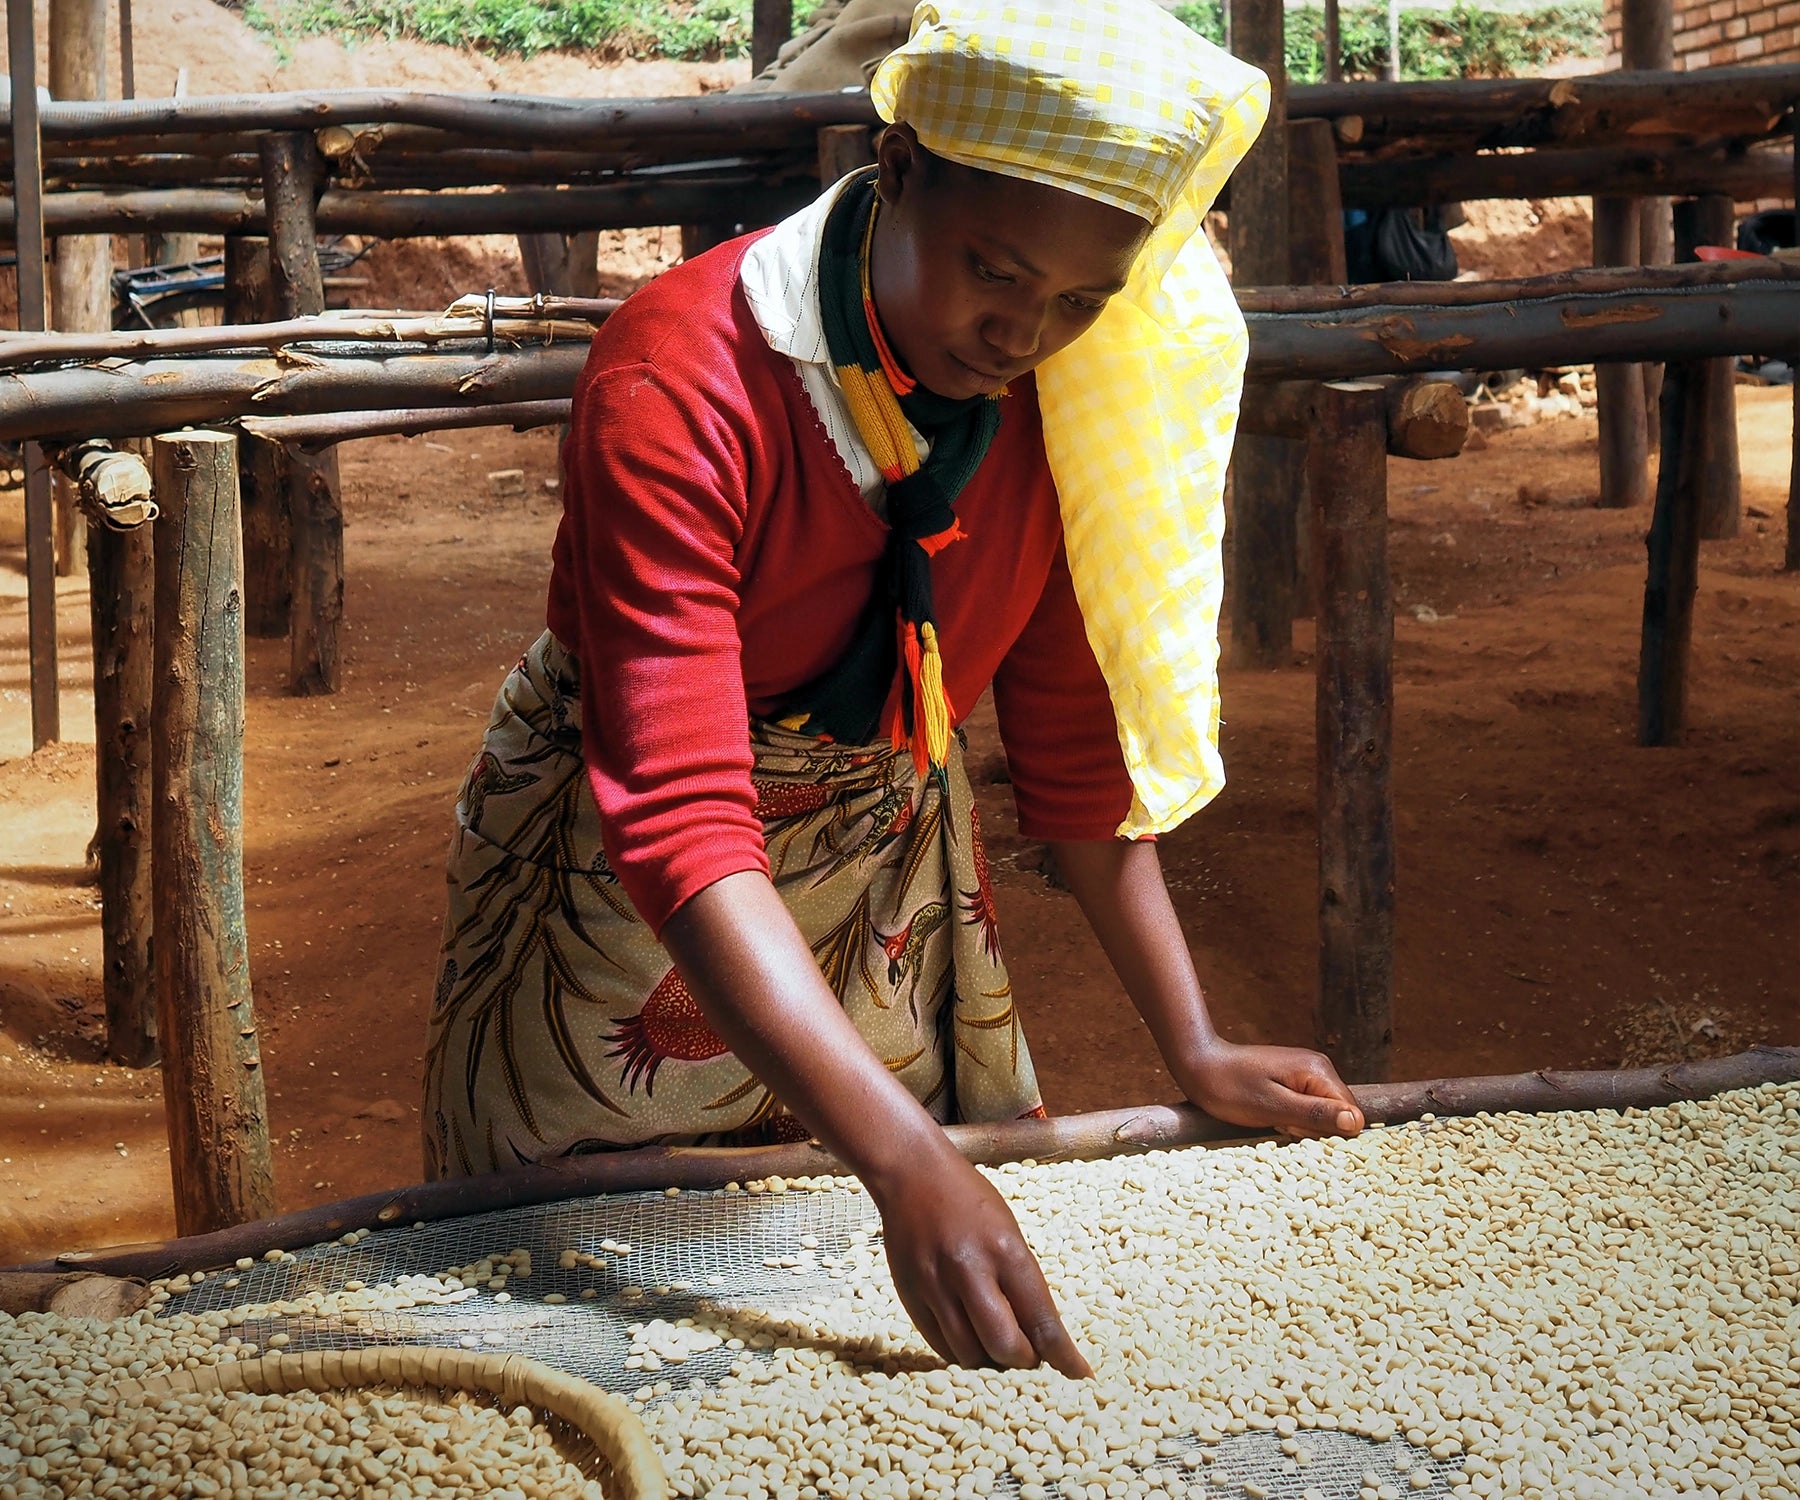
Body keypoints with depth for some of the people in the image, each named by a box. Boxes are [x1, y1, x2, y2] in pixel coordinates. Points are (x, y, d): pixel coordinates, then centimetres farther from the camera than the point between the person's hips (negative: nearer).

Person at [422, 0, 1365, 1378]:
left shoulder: (1048, 391, -13)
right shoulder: (683, 384, -32)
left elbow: (1075, 741, -2)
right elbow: (682, 826, -40)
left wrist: (1197, 1053, -6)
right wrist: (903, 1163, -49)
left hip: (892, 860, 5)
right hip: (634, 893, -5)